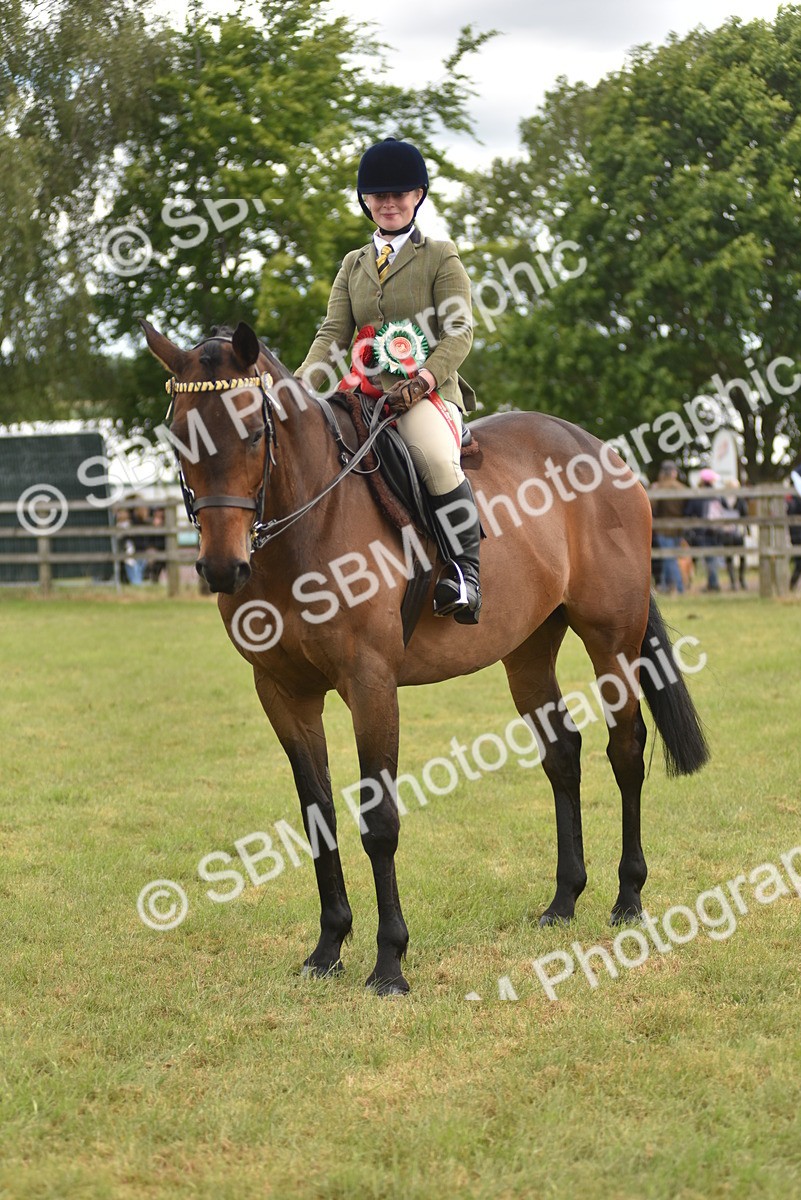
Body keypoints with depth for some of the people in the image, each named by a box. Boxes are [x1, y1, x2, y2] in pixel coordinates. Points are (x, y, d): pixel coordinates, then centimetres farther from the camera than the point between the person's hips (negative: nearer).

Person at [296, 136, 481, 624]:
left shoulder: (442, 258, 6)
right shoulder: (353, 264, 20)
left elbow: (460, 332, -5)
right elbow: (334, 333, 10)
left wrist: (422, 379, -23)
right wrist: (299, 386, -9)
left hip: (428, 392, -5)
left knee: (436, 458, -37)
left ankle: (466, 573, -24)